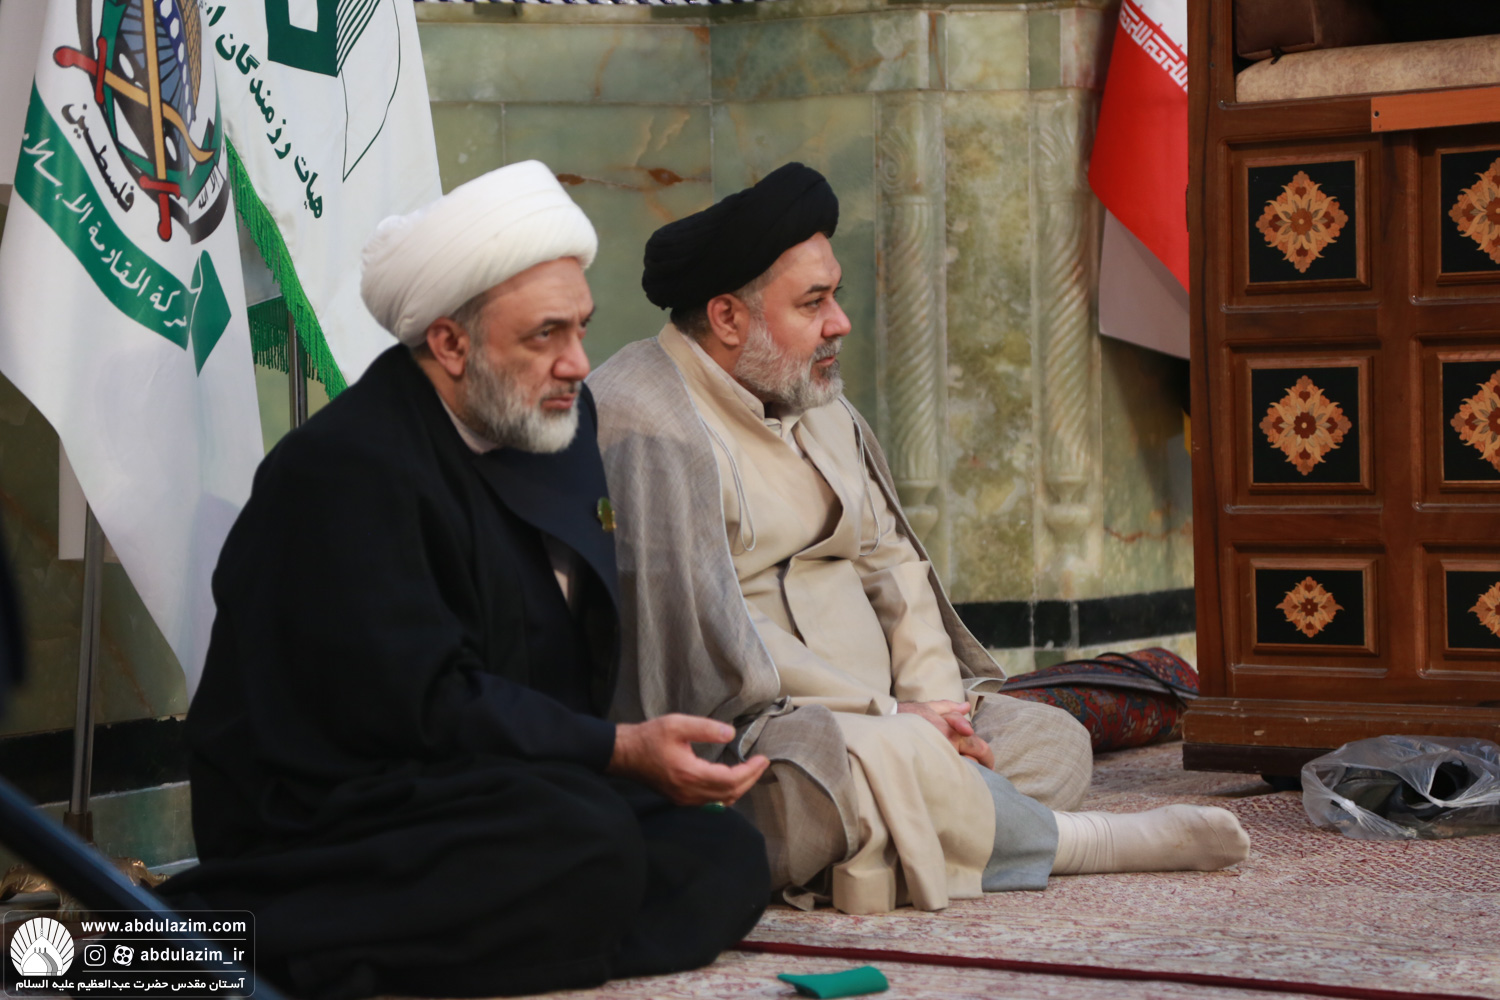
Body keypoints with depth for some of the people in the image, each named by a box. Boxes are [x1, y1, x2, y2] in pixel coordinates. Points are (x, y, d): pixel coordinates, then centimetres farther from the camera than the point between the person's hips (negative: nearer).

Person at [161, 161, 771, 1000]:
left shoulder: (557, 419, 12)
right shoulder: (342, 467, -15)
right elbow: (422, 703, -20)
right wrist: (621, 750, -21)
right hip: (326, 819, -9)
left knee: (726, 858, -13)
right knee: (588, 845, -33)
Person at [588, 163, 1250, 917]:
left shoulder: (818, 407, 17)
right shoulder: (652, 428, -15)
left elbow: (889, 560, 17)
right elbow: (708, 646, -22)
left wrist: (936, 696, -2)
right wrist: (892, 715, -17)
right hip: (731, 735, -10)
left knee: (1053, 740, 0)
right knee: (889, 762, -36)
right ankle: (1074, 840, -11)